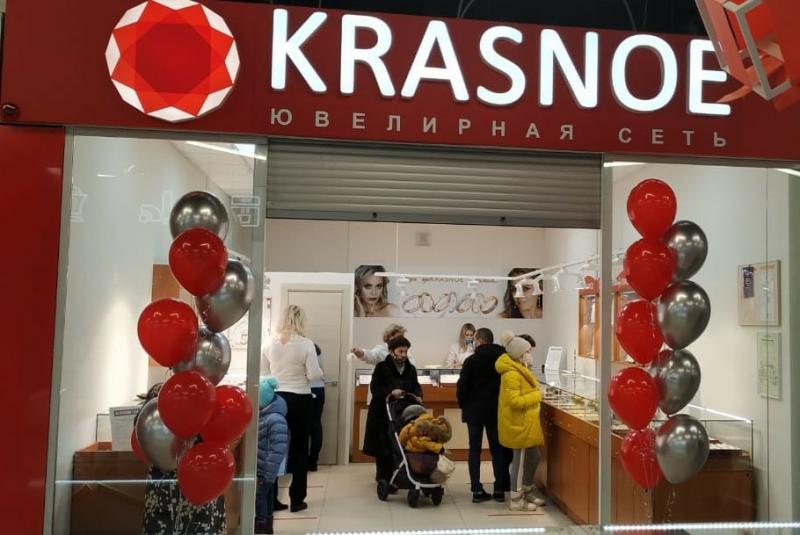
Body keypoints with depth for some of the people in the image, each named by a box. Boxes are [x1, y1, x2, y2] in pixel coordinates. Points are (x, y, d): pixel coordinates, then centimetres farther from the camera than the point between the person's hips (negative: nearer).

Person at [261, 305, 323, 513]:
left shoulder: (271, 344, 0)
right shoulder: (306, 344, -11)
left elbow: (262, 373, 7)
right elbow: (314, 375, -12)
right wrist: (310, 372, 9)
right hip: (300, 400, -3)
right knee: (299, 449, 8)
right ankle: (297, 499, 14)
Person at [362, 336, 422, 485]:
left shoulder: (411, 369, 9)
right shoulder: (382, 367, -6)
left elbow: (416, 387, 15)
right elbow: (374, 388, -12)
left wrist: (418, 396, -7)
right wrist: (390, 392, -26)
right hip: (382, 413, -4)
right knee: (383, 446, 2)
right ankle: (383, 477, 17)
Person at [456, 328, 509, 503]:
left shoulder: (471, 360, -10)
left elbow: (462, 387, -11)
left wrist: (463, 405, 5)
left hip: (474, 411, -2)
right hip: (496, 411, 2)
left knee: (475, 450, 7)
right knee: (498, 449, 12)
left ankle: (477, 490, 5)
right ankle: (499, 490, 11)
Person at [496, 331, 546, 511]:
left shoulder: (518, 368, 10)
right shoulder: (511, 374, -23)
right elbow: (514, 401, -27)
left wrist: (534, 393, 4)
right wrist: (536, 396, -18)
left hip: (525, 422, 10)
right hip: (518, 424, -10)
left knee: (533, 457, 18)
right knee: (521, 461, 1)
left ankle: (527, 493, 32)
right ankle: (516, 500, 13)